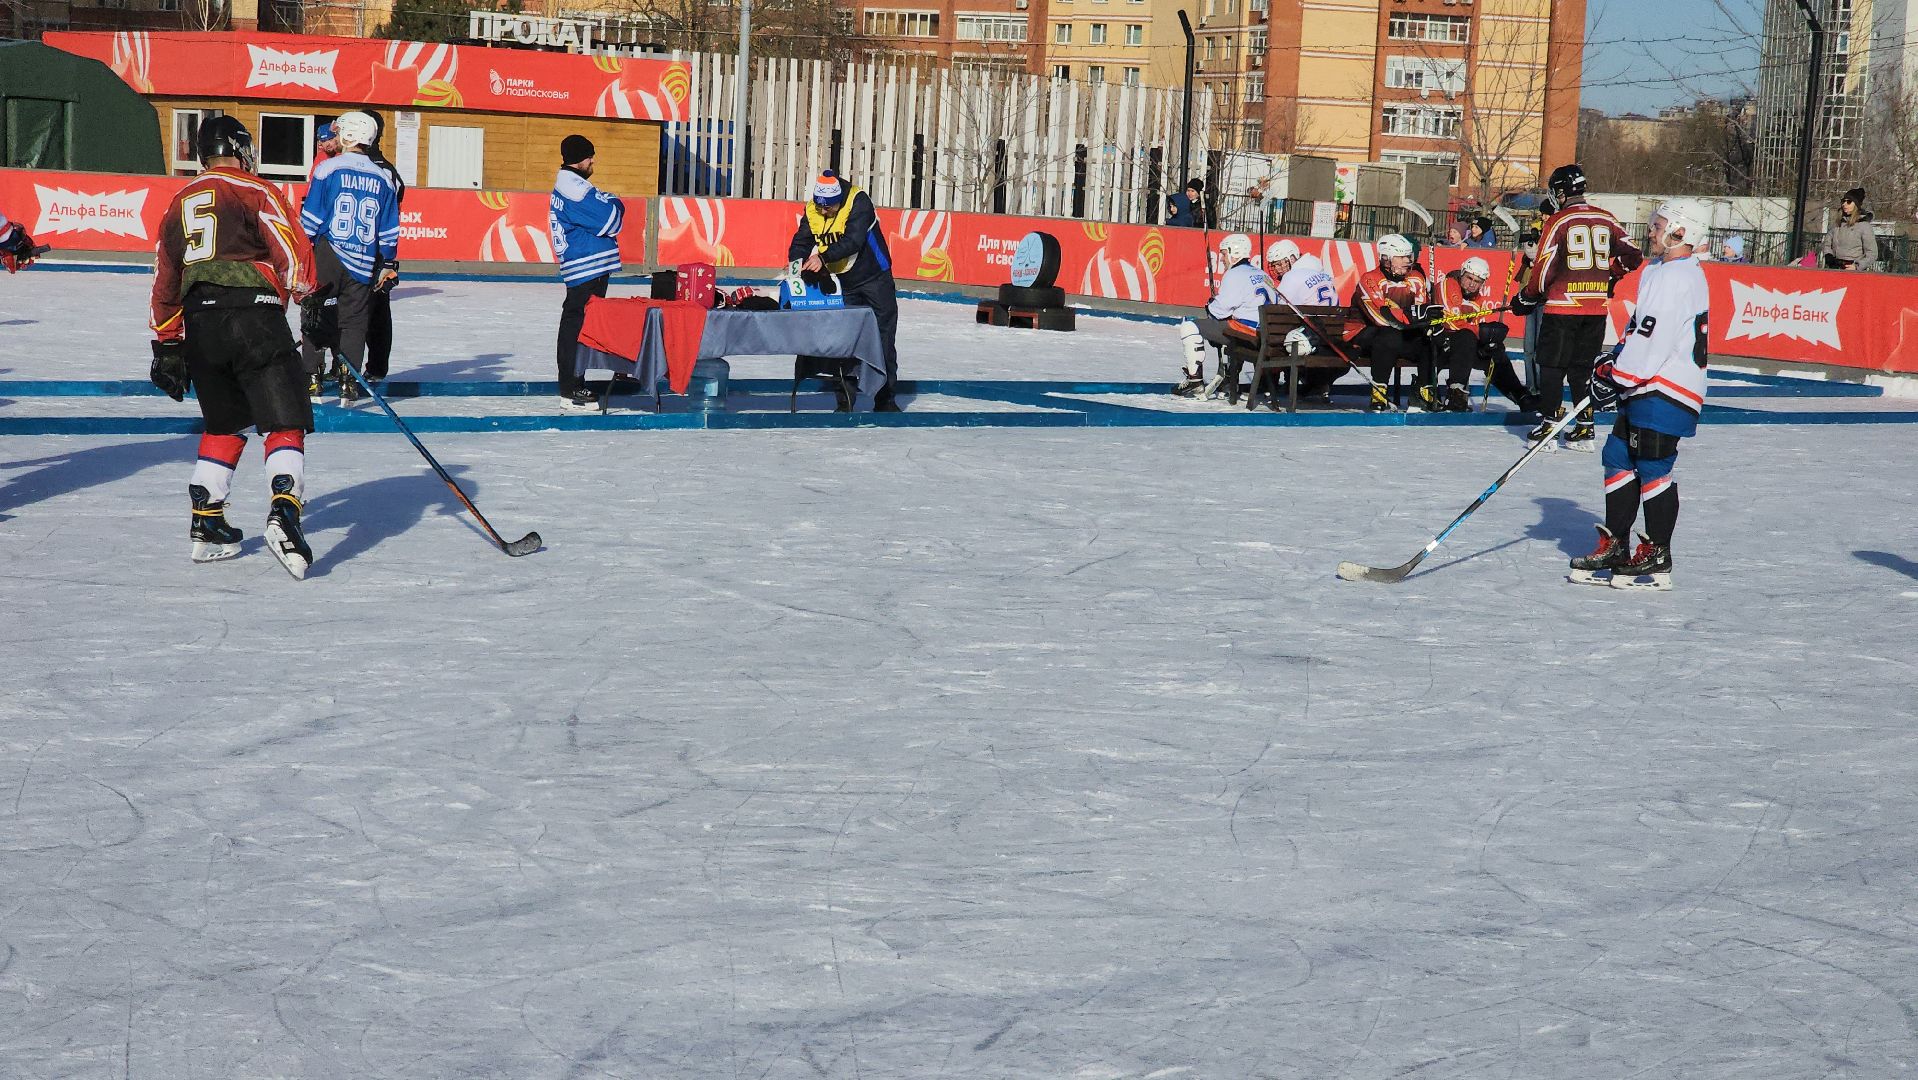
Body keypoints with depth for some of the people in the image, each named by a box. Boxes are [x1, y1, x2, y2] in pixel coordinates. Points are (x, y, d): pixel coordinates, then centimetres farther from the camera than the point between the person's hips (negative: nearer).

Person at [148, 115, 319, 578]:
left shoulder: (179, 204, 22)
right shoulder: (255, 191, 3)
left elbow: (165, 283, 24)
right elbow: (293, 253, -9)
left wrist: (167, 347, 29)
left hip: (199, 324, 6)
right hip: (253, 314, -6)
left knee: (224, 425, 21)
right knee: (285, 424, -6)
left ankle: (207, 526, 20)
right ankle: (284, 512, -27)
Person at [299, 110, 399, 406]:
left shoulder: (327, 169, -5)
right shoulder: (383, 179, 7)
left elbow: (310, 218, -5)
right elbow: (389, 229, 9)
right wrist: (388, 265, 16)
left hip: (327, 257, -3)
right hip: (363, 264, 3)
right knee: (354, 321, 8)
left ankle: (312, 376, 6)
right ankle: (348, 382, 1)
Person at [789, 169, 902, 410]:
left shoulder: (859, 202, -23)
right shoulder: (812, 210, -6)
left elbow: (852, 241, -35)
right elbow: (801, 241, -7)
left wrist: (823, 257, -47)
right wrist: (796, 261, -30)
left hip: (874, 277, -5)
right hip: (843, 282, 5)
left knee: (883, 338, -2)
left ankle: (886, 400, 4)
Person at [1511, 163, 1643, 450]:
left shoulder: (1558, 222, -8)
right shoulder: (1607, 220, 7)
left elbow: (1544, 268, -10)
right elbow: (1633, 256, 8)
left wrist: (1526, 297, 3)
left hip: (1562, 307, -5)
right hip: (1597, 308, 5)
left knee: (1552, 365, 4)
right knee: (1583, 367, 12)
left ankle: (1549, 424, 2)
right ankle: (1585, 428, 10)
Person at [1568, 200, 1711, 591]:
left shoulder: (1679, 277, -17)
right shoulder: (1659, 272, 17)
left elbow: (1655, 338, -22)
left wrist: (1617, 376, -15)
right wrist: (1615, 360, 11)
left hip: (1665, 390, -11)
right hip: (1645, 387, 11)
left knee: (1652, 468, -7)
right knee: (1618, 457, 11)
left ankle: (1656, 559, -2)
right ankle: (1615, 547, 17)